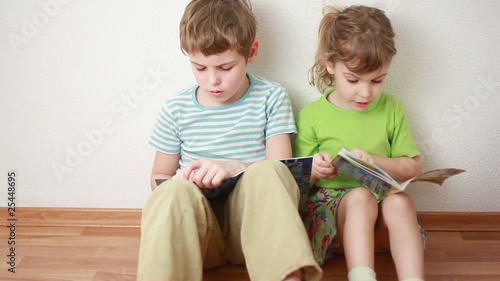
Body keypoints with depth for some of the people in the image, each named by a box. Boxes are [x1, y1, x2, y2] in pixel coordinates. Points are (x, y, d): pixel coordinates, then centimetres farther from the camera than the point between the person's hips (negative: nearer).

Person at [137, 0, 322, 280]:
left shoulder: (272, 97, 4)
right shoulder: (176, 108, 6)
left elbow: (280, 172, -2)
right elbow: (159, 177, 14)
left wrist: (236, 167, -22)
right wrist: (177, 183, -11)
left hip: (252, 218, 0)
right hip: (195, 227, 0)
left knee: (269, 172, -32)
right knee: (175, 192, -34)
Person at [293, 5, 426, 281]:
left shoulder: (391, 109, 7)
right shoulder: (311, 116, 1)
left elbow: (413, 166, 7)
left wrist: (374, 161, -11)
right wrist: (313, 171, -19)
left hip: (380, 210, 2)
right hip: (327, 204, -2)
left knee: (400, 201, -32)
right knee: (360, 196, -34)